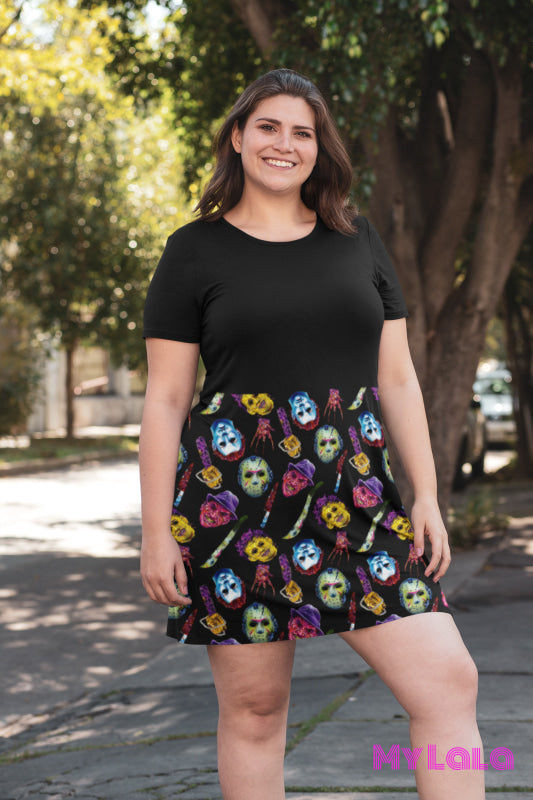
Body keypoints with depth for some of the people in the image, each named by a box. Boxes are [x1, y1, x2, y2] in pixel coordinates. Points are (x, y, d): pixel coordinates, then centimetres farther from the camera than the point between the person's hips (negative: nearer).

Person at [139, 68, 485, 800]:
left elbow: (397, 379, 13)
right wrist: (156, 532, -4)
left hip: (356, 492, 3)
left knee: (449, 680, -5)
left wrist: (426, 495, 4)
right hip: (235, 493, -3)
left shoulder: (358, 241, 13)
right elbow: (165, 400, 1)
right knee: (254, 707, 4)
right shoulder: (196, 250, 4)